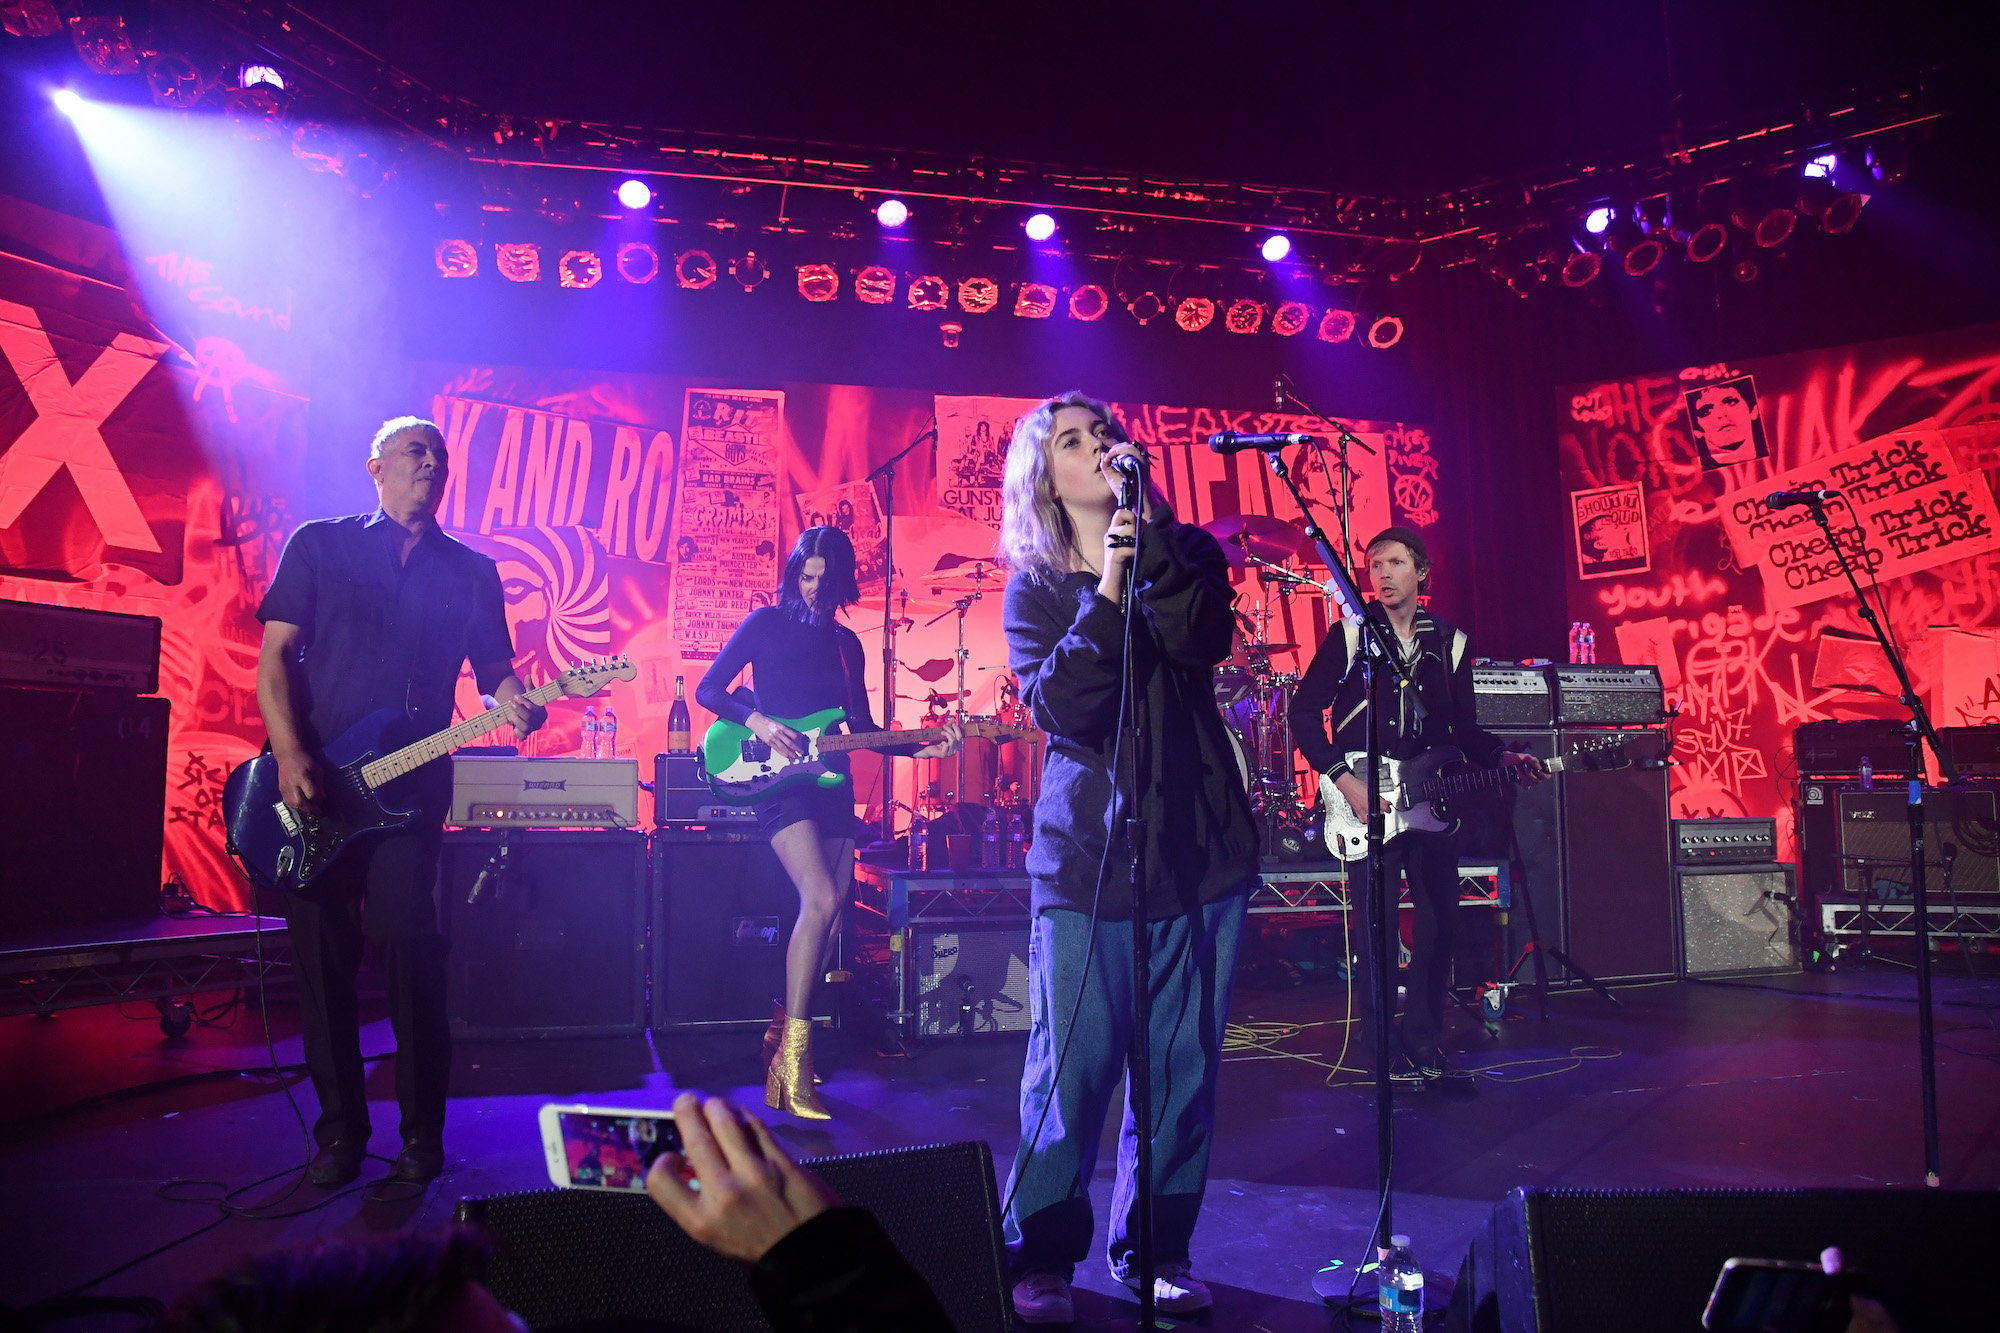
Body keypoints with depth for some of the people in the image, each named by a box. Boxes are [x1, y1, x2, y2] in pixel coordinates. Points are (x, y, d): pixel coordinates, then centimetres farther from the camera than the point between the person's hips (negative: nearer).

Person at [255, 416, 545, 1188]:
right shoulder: (319, 545, 8)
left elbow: (494, 666, 10)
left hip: (410, 785, 0)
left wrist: (513, 702, -14)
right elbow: (276, 654, 2)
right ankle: (339, 1130, 18)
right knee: (322, 955, 4)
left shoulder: (472, 573, 13)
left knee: (409, 948, -9)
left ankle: (422, 1132, 5)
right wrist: (290, 755, -11)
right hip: (311, 784, 0)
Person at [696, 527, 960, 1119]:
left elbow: (864, 728, 15)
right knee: (821, 900, -24)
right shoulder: (766, 623, 1)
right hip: (780, 780, -6)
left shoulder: (846, 642, 15)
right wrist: (758, 722, -17)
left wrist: (920, 748, 1)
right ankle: (793, 1059, -19)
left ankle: (786, 1031, 23)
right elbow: (708, 690, -1)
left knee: (828, 918, 5)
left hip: (832, 785, 6)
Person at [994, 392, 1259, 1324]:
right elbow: (1058, 707, -11)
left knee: (1182, 1065, 7)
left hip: (1200, 842, 2)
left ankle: (1159, 1250, 24)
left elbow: (1201, 643, -13)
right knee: (1072, 1065, -1)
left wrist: (1152, 537, -17)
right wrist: (1108, 592, -19)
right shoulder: (1035, 587, 5)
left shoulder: (1186, 555, 8)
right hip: (1086, 851, -2)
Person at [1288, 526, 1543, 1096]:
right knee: (1377, 930, -2)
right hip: (1365, 801, -4)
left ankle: (1424, 1046, 19)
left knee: (1440, 924, 5)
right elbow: (1304, 711, -5)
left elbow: (1463, 728, 12)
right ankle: (1386, 1053, 12)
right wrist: (1345, 779, -13)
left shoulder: (1451, 643, 9)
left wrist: (1503, 756, -8)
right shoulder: (1349, 635, -3)